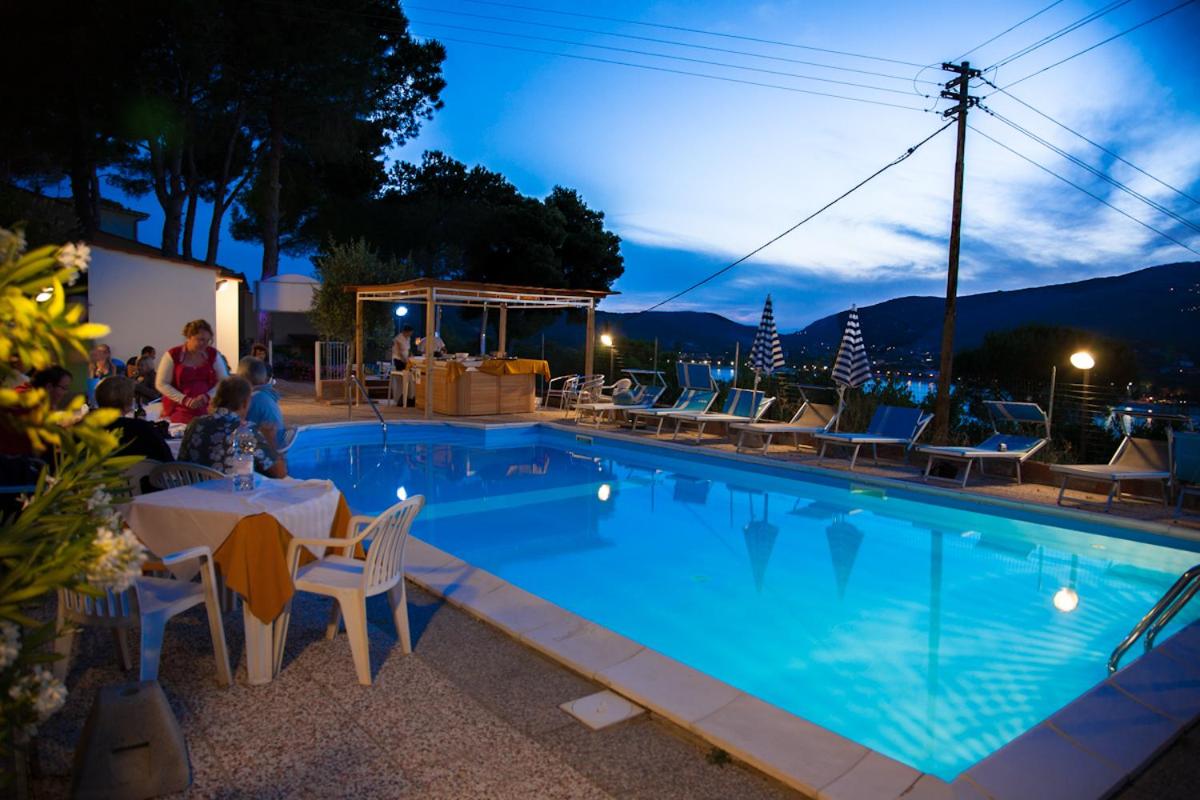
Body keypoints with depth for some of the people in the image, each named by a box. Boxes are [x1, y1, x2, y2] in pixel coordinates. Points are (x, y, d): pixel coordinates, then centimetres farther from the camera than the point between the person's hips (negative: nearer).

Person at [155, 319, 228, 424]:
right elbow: (161, 384, -2)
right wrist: (184, 400, -14)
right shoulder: (173, 355, -2)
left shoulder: (213, 354, 4)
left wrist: (207, 396, -11)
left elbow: (224, 380, 6)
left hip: (206, 409, 1)